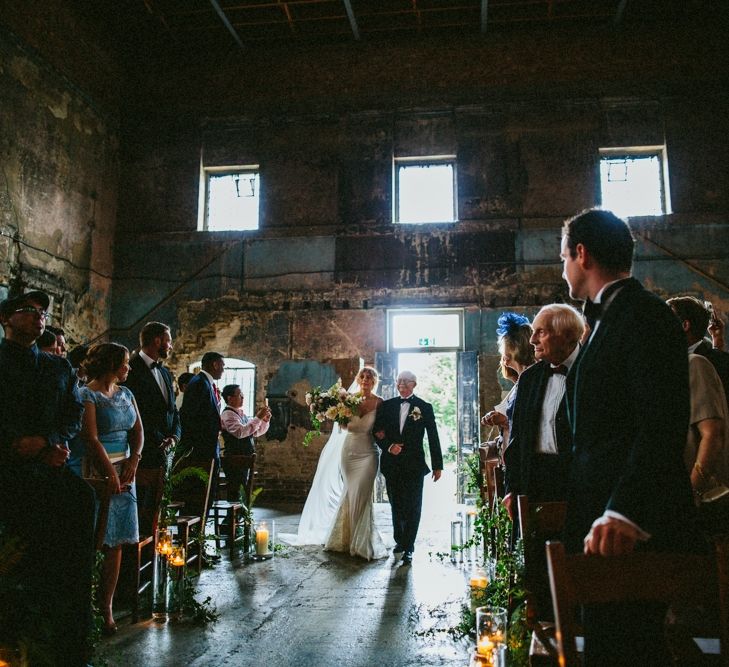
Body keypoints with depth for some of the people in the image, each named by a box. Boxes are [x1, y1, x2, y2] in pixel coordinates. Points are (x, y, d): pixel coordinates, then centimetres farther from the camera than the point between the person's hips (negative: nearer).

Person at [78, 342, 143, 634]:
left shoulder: (125, 394, 14)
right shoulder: (88, 395, -7)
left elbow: (137, 430, 12)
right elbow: (91, 438, -14)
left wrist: (133, 460, -4)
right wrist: (111, 473, -16)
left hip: (125, 470, 6)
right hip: (99, 472, -6)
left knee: (116, 542, 5)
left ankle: (107, 608, 12)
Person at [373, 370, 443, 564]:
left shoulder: (424, 407, 0)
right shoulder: (387, 405, 6)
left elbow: (433, 438, 1)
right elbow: (377, 431, 6)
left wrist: (437, 465, 0)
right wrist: (389, 446, -12)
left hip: (414, 464, -2)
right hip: (391, 464, 3)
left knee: (412, 506, -1)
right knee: (396, 505, 13)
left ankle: (408, 548, 7)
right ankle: (400, 540, 29)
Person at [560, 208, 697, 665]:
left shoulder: (644, 315, -11)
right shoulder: (610, 319, 19)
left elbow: (664, 425, -22)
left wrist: (624, 513, -30)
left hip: (634, 529, -9)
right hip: (605, 521, 9)